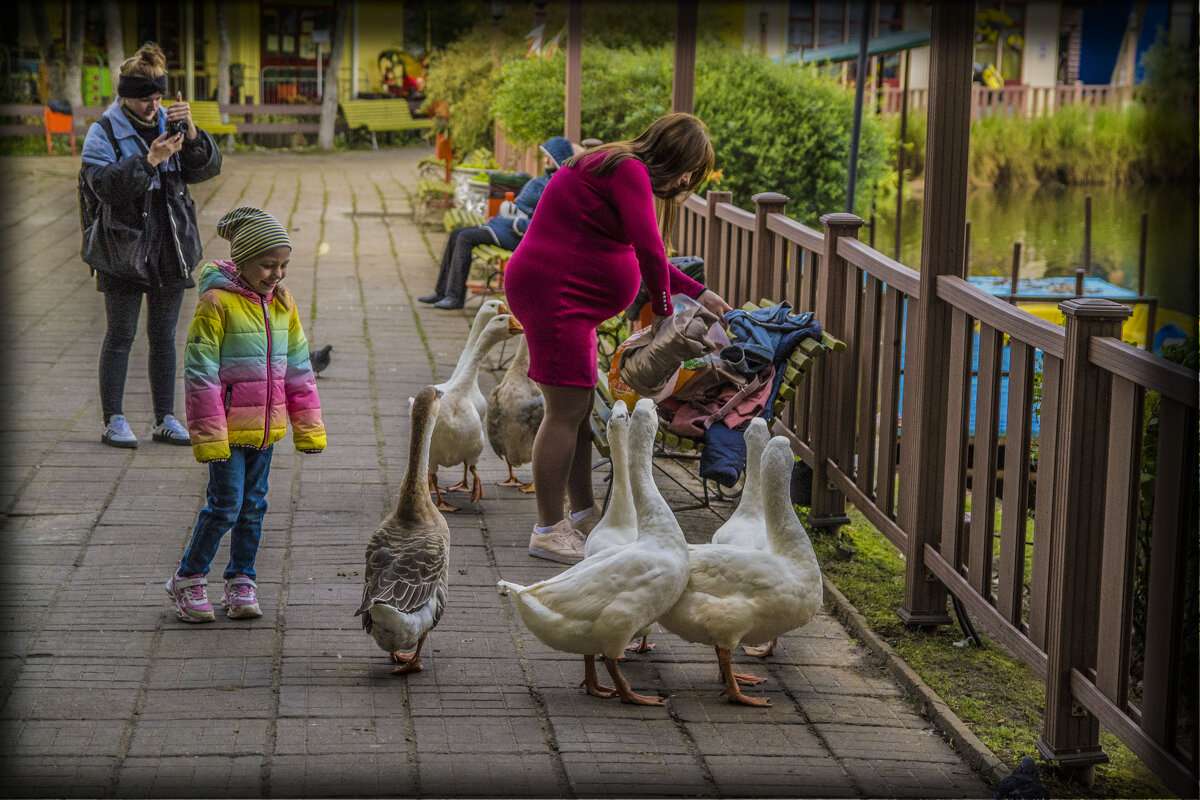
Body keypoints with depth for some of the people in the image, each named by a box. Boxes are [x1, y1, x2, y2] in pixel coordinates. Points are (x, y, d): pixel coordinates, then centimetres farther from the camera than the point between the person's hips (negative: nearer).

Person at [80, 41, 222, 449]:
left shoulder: (168, 123, 8)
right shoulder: (104, 132, -5)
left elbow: (208, 168, 0)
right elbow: (105, 185, -19)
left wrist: (191, 134, -18)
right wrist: (149, 160, -29)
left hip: (171, 247, 4)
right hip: (123, 250, -4)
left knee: (164, 334, 10)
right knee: (121, 334, 0)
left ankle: (165, 419, 17)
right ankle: (114, 421, 7)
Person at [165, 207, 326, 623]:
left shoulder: (282, 304, 6)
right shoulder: (216, 302, -15)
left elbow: (298, 370, 12)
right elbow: (200, 374, -14)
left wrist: (308, 428, 10)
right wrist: (209, 437, -16)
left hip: (265, 425, 6)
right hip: (228, 426, -6)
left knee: (253, 504, 12)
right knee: (226, 504, -4)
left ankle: (241, 581, 24)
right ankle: (187, 580, 12)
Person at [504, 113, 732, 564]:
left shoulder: (627, 172, 20)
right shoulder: (629, 170, -13)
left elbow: (645, 255, 28)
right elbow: (649, 251, -20)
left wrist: (699, 294, 24)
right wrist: (663, 310, -6)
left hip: (568, 298, 11)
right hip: (552, 291, -11)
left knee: (580, 409, 14)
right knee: (566, 410, -10)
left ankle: (582, 514, 22)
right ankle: (548, 530, -9)